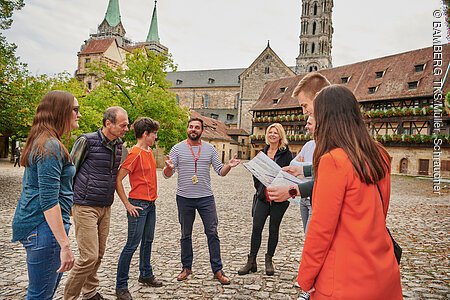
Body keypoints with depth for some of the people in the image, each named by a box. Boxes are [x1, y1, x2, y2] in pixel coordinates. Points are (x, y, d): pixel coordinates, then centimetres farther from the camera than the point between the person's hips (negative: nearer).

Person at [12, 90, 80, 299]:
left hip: (34, 225, 10)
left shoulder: (40, 142, 13)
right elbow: (49, 201, -24)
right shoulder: (51, 146, -19)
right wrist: (65, 245, -24)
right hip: (45, 227, -10)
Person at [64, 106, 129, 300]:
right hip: (85, 207, -6)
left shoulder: (118, 145, 7)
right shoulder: (87, 141, -12)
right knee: (89, 256, -7)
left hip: (106, 208, 6)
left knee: (99, 254, 13)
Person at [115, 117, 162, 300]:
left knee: (148, 241, 19)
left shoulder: (149, 151, 10)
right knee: (132, 245, -2)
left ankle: (146, 274, 36)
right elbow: (117, 180, -19)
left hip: (151, 203, 9)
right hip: (138, 205, -9)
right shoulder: (135, 154, -17)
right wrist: (127, 205, -17)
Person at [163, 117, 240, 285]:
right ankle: (187, 267, 28)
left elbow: (220, 171, 4)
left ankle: (217, 270, 12)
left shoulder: (210, 148, 5)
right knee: (186, 234, 12)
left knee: (212, 233, 2)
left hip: (206, 198, 1)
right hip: (184, 198, 0)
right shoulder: (177, 148, 0)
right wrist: (169, 167, -27)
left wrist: (228, 166, -18)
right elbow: (167, 175, -3)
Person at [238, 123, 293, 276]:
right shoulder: (263, 152, 11)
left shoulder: (286, 153, -3)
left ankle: (269, 260, 23)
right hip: (263, 197, 3)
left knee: (273, 229, 8)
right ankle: (251, 261, 11)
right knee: (256, 227, 0)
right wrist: (259, 188, 8)